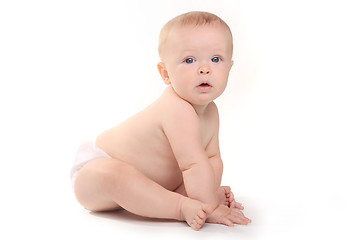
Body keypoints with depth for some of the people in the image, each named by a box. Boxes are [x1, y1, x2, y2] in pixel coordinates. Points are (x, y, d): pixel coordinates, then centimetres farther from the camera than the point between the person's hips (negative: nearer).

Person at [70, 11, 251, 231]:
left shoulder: (211, 112, -2)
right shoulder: (178, 110, -34)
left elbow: (212, 157, 4)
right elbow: (195, 165, -38)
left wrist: (212, 191, -12)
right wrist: (210, 208, -32)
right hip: (95, 167, -9)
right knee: (115, 174, -42)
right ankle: (181, 207, -36)